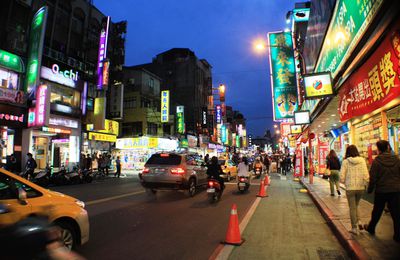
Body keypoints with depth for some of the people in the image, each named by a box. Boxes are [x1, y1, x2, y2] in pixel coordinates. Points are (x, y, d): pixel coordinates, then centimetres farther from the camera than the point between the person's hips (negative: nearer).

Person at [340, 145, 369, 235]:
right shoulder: (362, 160, -3)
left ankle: (354, 228, 14)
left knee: (352, 208, 9)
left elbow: (342, 176, -10)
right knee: (356, 205, 25)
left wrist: (345, 182, 10)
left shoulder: (346, 161, -9)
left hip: (350, 188, -3)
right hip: (360, 187, 3)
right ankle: (358, 221, 11)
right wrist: (364, 184, 10)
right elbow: (366, 175, -6)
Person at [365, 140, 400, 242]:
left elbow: (373, 178, -11)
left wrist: (370, 189, 0)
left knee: (377, 211, 14)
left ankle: (371, 228, 31)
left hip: (381, 190, -2)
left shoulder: (376, 161, -13)